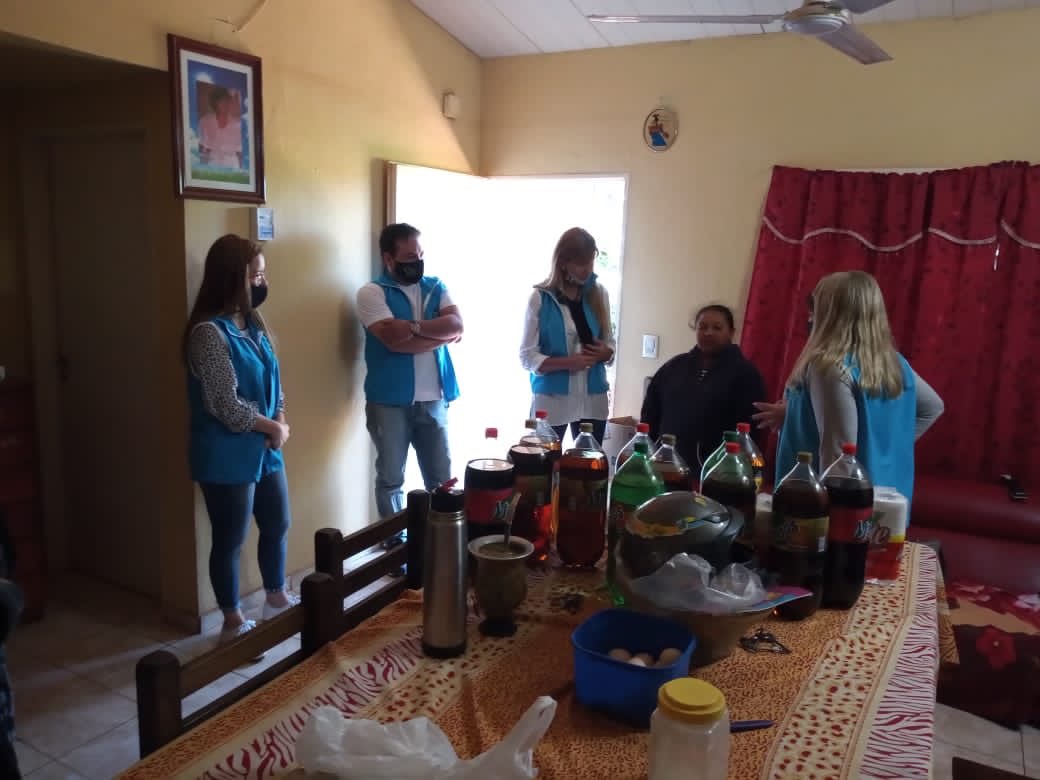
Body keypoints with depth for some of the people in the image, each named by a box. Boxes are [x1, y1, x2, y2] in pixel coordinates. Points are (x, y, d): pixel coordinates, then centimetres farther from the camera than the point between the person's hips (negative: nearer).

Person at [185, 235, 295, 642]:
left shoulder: (252, 323, 6)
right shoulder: (209, 333, -21)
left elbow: (272, 378, 13)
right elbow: (226, 406, -24)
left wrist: (280, 421, -4)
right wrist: (274, 428, -11)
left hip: (265, 450, 9)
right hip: (227, 457, -9)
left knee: (277, 524, 20)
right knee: (230, 540, 7)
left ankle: (276, 598, 41)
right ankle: (233, 621, 25)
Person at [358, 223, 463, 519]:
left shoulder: (435, 287, 10)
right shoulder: (371, 293, -4)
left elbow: (457, 325, -7)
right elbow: (394, 341, -18)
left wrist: (413, 326, -18)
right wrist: (441, 334, -9)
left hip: (434, 400, 4)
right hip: (390, 401, -3)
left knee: (442, 479, 10)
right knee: (390, 480, 9)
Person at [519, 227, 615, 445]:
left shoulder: (599, 294, 5)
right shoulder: (541, 298, -6)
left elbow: (610, 344, 13)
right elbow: (527, 356, -7)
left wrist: (604, 353, -10)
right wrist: (568, 362, -21)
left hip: (593, 400, 3)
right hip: (551, 400, -3)